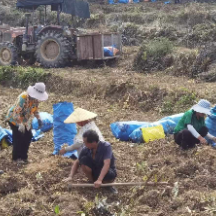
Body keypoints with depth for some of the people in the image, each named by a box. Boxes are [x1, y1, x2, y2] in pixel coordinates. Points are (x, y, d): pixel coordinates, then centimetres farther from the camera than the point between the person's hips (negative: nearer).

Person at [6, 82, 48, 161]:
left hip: (25, 120, 8)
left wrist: (38, 119, -2)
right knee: (18, 138, -7)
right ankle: (16, 158, 10)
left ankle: (23, 156, 22)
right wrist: (20, 124, -41)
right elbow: (17, 112, -36)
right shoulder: (24, 97, -35)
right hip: (14, 119, -7)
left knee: (28, 136, 7)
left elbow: (35, 109, 9)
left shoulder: (36, 98, -11)